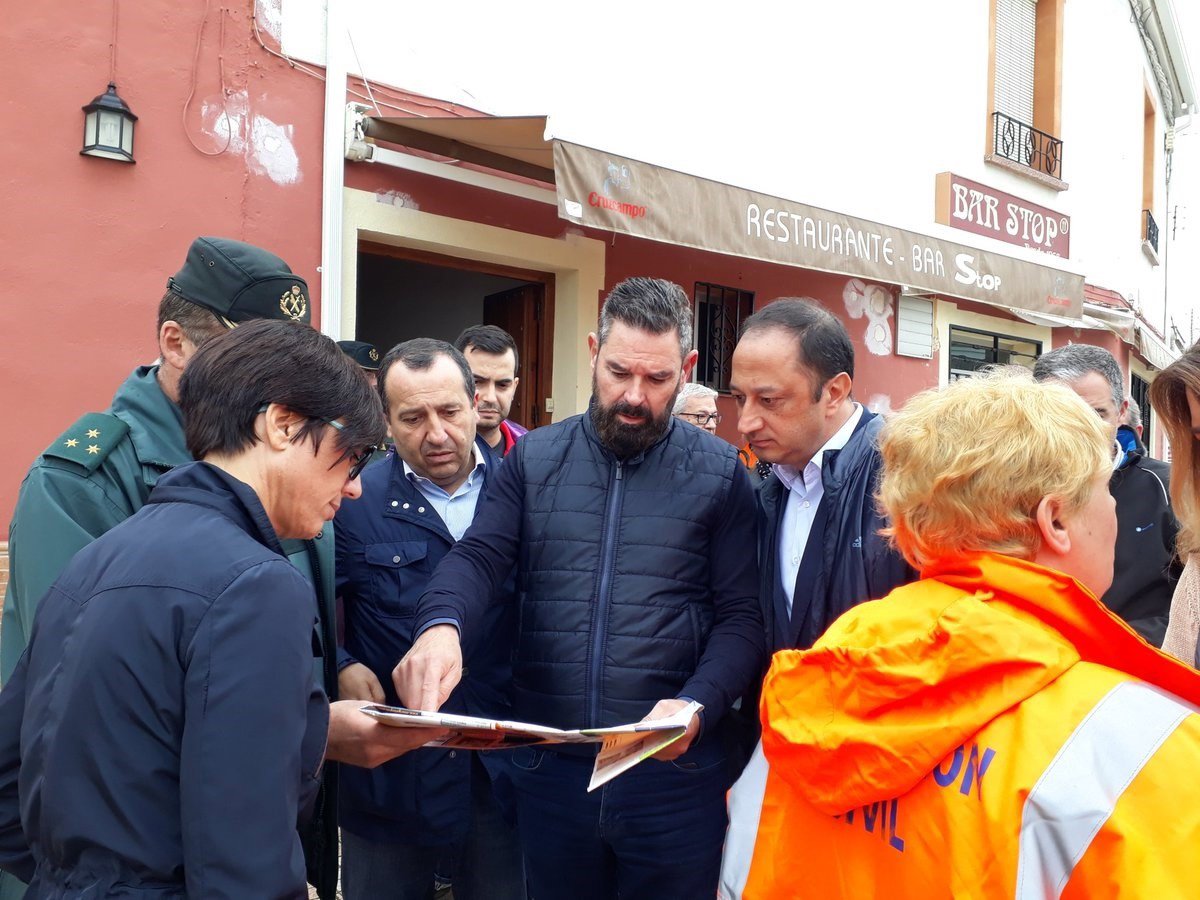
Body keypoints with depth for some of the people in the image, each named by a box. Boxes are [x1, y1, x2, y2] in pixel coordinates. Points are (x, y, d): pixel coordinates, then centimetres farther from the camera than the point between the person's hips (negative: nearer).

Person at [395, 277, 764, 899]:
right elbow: (476, 558, -6)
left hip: (673, 770, -1)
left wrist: (696, 706, -20)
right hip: (549, 768, 2)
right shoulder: (534, 459, 5)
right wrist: (441, 626, -28)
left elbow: (740, 618, -3)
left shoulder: (720, 472, -1)